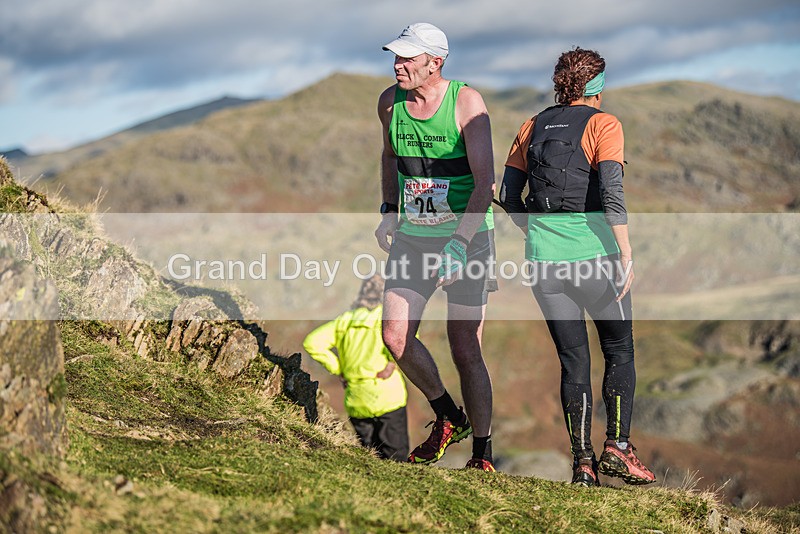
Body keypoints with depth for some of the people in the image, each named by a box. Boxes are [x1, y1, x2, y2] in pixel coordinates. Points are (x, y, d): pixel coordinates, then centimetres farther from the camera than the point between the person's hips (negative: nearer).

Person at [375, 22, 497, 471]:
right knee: (396, 336, -9)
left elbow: (485, 181, -18)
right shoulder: (390, 102, 2)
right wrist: (390, 210, 14)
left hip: (467, 238, -5)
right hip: (413, 238, 5)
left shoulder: (467, 102, -14)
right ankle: (448, 418, 15)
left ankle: (483, 454, 10)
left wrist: (460, 243, -27)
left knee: (465, 352, -6)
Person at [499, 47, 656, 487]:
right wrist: (626, 255, -13)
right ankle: (617, 446, 1)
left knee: (573, 359, 11)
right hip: (593, 256, -4)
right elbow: (611, 193, -15)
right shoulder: (603, 124, -4)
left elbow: (508, 195, 9)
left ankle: (582, 460, 7)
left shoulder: (534, 126, 10)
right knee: (620, 351, 12)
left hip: (543, 259, 4)